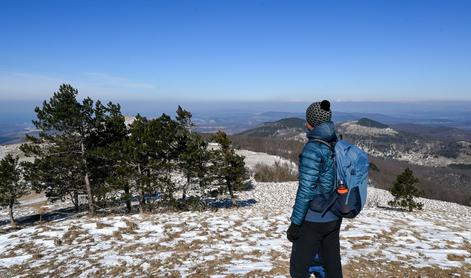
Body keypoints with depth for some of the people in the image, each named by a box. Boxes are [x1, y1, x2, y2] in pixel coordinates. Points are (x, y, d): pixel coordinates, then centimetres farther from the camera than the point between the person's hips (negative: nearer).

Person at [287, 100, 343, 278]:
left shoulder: (313, 148, -21)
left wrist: (295, 223, -16)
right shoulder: (336, 144, 3)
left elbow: (306, 189, -22)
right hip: (334, 216, 8)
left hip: (313, 219, -8)